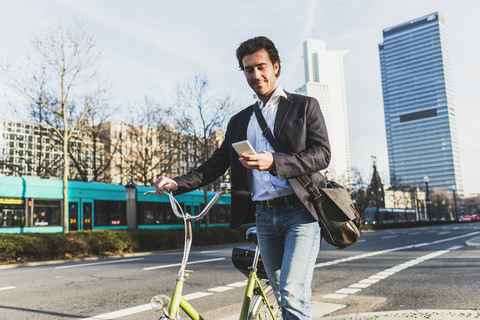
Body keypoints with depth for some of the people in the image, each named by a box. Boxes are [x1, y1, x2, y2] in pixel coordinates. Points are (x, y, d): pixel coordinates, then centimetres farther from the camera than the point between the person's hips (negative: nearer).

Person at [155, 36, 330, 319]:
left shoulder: (305, 106, 5)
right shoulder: (240, 121, 18)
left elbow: (322, 154, -7)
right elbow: (217, 164, 14)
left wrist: (274, 162, -24)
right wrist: (177, 183, -3)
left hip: (300, 211, -4)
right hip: (264, 216, 5)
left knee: (292, 295, -17)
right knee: (283, 296, 11)